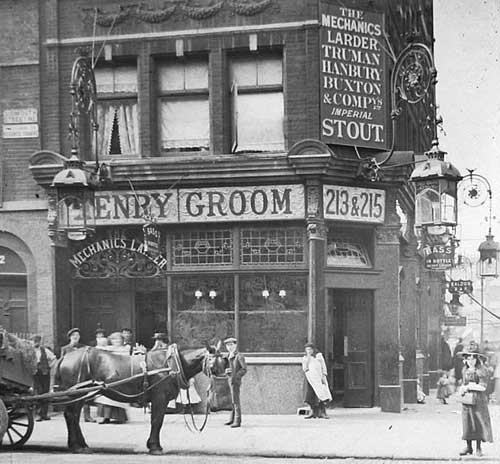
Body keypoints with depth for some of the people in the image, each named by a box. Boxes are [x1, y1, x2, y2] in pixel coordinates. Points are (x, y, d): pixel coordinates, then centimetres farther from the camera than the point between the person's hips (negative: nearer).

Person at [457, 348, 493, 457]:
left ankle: (478, 448, 6)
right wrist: (462, 389, -3)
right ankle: (469, 447, 12)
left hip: (478, 400, -5)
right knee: (467, 423, 4)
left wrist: (468, 387, -14)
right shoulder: (465, 370, 11)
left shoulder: (482, 371, -8)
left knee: (479, 423, -1)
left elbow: (483, 387, -13)